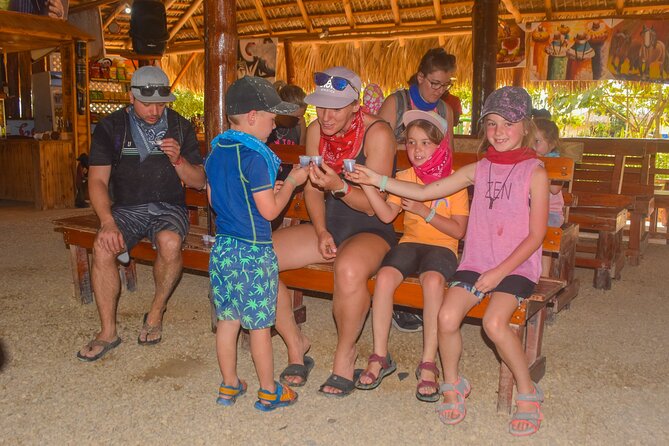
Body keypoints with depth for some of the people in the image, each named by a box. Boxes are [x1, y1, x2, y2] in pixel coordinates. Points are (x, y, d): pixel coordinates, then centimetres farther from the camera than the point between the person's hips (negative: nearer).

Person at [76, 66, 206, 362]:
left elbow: (198, 182, 5)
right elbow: (97, 180, -4)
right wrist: (108, 222, -20)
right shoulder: (111, 127, 1)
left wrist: (177, 159, -15)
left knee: (170, 243, -33)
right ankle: (108, 331, -13)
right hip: (127, 208, 1)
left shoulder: (180, 127, 3)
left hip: (168, 207, 0)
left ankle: (156, 312, -8)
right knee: (103, 247, -28)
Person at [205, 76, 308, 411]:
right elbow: (270, 211, -17)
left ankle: (229, 386, 28)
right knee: (259, 324, 5)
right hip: (252, 252, -7)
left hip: (222, 249, 8)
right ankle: (268, 393, 19)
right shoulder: (254, 156, -19)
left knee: (227, 320, 16)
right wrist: (291, 182, -3)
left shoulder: (215, 152, 6)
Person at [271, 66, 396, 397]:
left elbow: (373, 204, -16)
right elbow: (312, 188, 8)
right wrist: (321, 233, -6)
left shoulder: (376, 134, -15)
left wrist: (339, 187, -35)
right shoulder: (316, 131, 3)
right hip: (327, 226, 6)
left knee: (349, 270, -41)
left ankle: (345, 352, -12)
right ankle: (295, 342, 4)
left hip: (370, 231, -6)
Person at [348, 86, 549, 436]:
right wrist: (377, 180, -2)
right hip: (476, 261, 4)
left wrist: (500, 271, -14)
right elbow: (424, 191, 8)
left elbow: (536, 234, -6)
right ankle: (453, 385, 9)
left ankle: (527, 392, -1)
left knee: (494, 321, -28)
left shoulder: (534, 173, -3)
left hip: (517, 266, -4)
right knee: (447, 316, -19)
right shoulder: (479, 169, 10)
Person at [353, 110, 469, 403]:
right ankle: (380, 357, -14)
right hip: (409, 242, 3)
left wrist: (424, 211, -15)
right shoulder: (404, 178, 13)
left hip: (442, 246, -3)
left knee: (433, 280, -35)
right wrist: (368, 185, -13)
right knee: (385, 276, -27)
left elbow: (458, 230, -6)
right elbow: (387, 215, -2)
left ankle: (428, 363, -23)